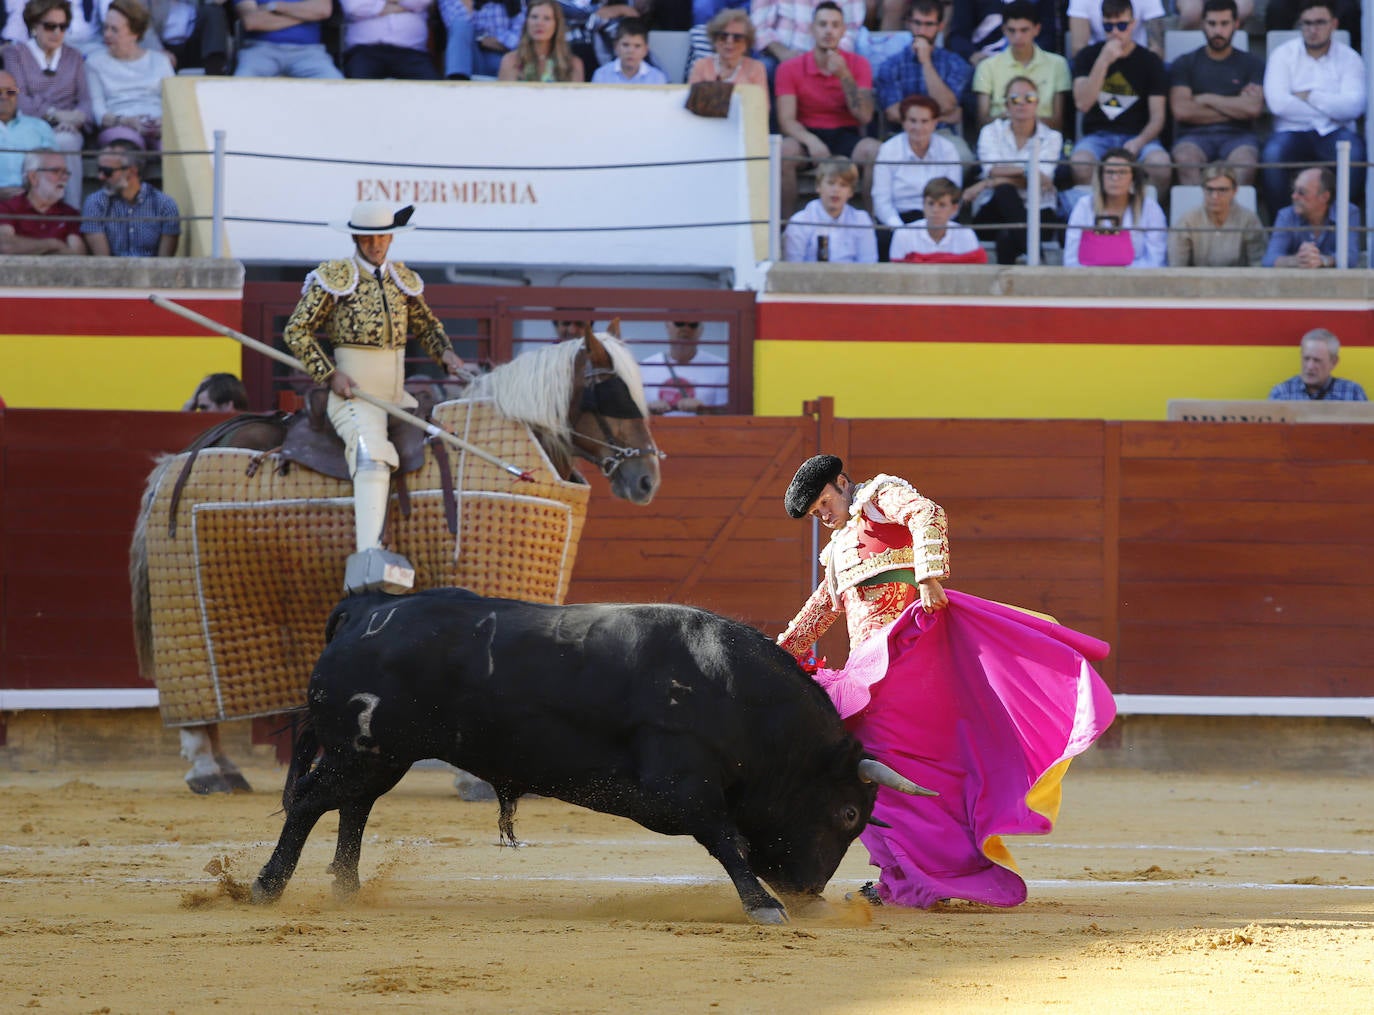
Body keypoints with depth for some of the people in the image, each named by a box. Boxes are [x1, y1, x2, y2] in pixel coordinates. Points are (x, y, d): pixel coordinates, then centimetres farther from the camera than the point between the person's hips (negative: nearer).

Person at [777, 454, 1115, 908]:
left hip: (905, 647, -9)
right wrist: (786, 647, 50)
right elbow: (825, 604, 44)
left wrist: (930, 579, -29)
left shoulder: (881, 495, 3)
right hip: (868, 660, 9)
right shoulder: (840, 544, 30)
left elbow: (927, 516, -18)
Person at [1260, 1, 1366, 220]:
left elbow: (1354, 106, -9)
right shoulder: (1283, 54, 8)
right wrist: (1331, 109, -5)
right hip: (1293, 131, 0)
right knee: (1272, 154, -34)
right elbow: (1277, 103, -9)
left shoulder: (1349, 58, 8)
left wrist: (1309, 96, -8)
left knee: (1354, 153, -34)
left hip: (1334, 132, 0)